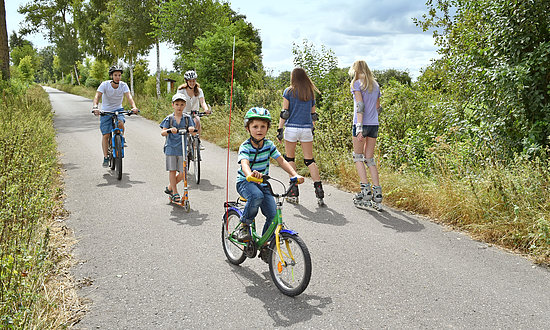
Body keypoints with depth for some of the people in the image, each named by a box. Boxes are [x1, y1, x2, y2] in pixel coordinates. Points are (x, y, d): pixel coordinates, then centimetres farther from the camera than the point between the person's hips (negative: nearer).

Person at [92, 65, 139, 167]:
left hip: (118, 109, 1)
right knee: (105, 135, -3)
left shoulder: (123, 85, -13)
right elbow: (97, 96, -29)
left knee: (121, 123, -31)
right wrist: (95, 107, -48)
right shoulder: (105, 84, -17)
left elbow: (129, 96, -27)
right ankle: (105, 157, 10)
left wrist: (134, 107, -46)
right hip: (105, 111, -1)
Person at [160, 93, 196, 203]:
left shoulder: (187, 118, 4)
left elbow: (193, 130, -3)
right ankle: (175, 193, 16)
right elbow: (162, 132, -6)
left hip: (183, 148, 1)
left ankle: (170, 187, 23)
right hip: (171, 148, -1)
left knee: (182, 173, -1)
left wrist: (191, 129, -27)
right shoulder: (169, 118, 1)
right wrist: (169, 130, -27)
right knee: (172, 170, 2)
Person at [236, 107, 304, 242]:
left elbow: (282, 161, -4)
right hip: (245, 182, -4)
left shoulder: (269, 145, -3)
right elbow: (245, 164, -35)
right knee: (257, 196, -38)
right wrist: (250, 174, -59)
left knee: (273, 216, -9)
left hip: (263, 183, 5)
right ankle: (244, 226, -14)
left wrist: (295, 175, -20)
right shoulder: (245, 147, -17)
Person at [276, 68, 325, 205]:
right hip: (307, 129, 3)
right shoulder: (310, 92, 10)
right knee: (309, 160, 6)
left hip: (292, 128, -3)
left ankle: (294, 193, 7)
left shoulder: (289, 91, -1)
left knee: (290, 158, 9)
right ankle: (319, 189, -5)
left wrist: (279, 129, -2)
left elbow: (284, 112, -5)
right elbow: (313, 114, 14)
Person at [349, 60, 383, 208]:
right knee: (369, 158, 10)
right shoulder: (376, 85, 15)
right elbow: (378, 108, 18)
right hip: (374, 124, 6)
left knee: (357, 156, 6)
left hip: (361, 124, -6)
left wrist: (359, 127, -21)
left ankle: (366, 189, -3)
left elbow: (360, 106, -16)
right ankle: (377, 191, 5)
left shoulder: (357, 84, -5)